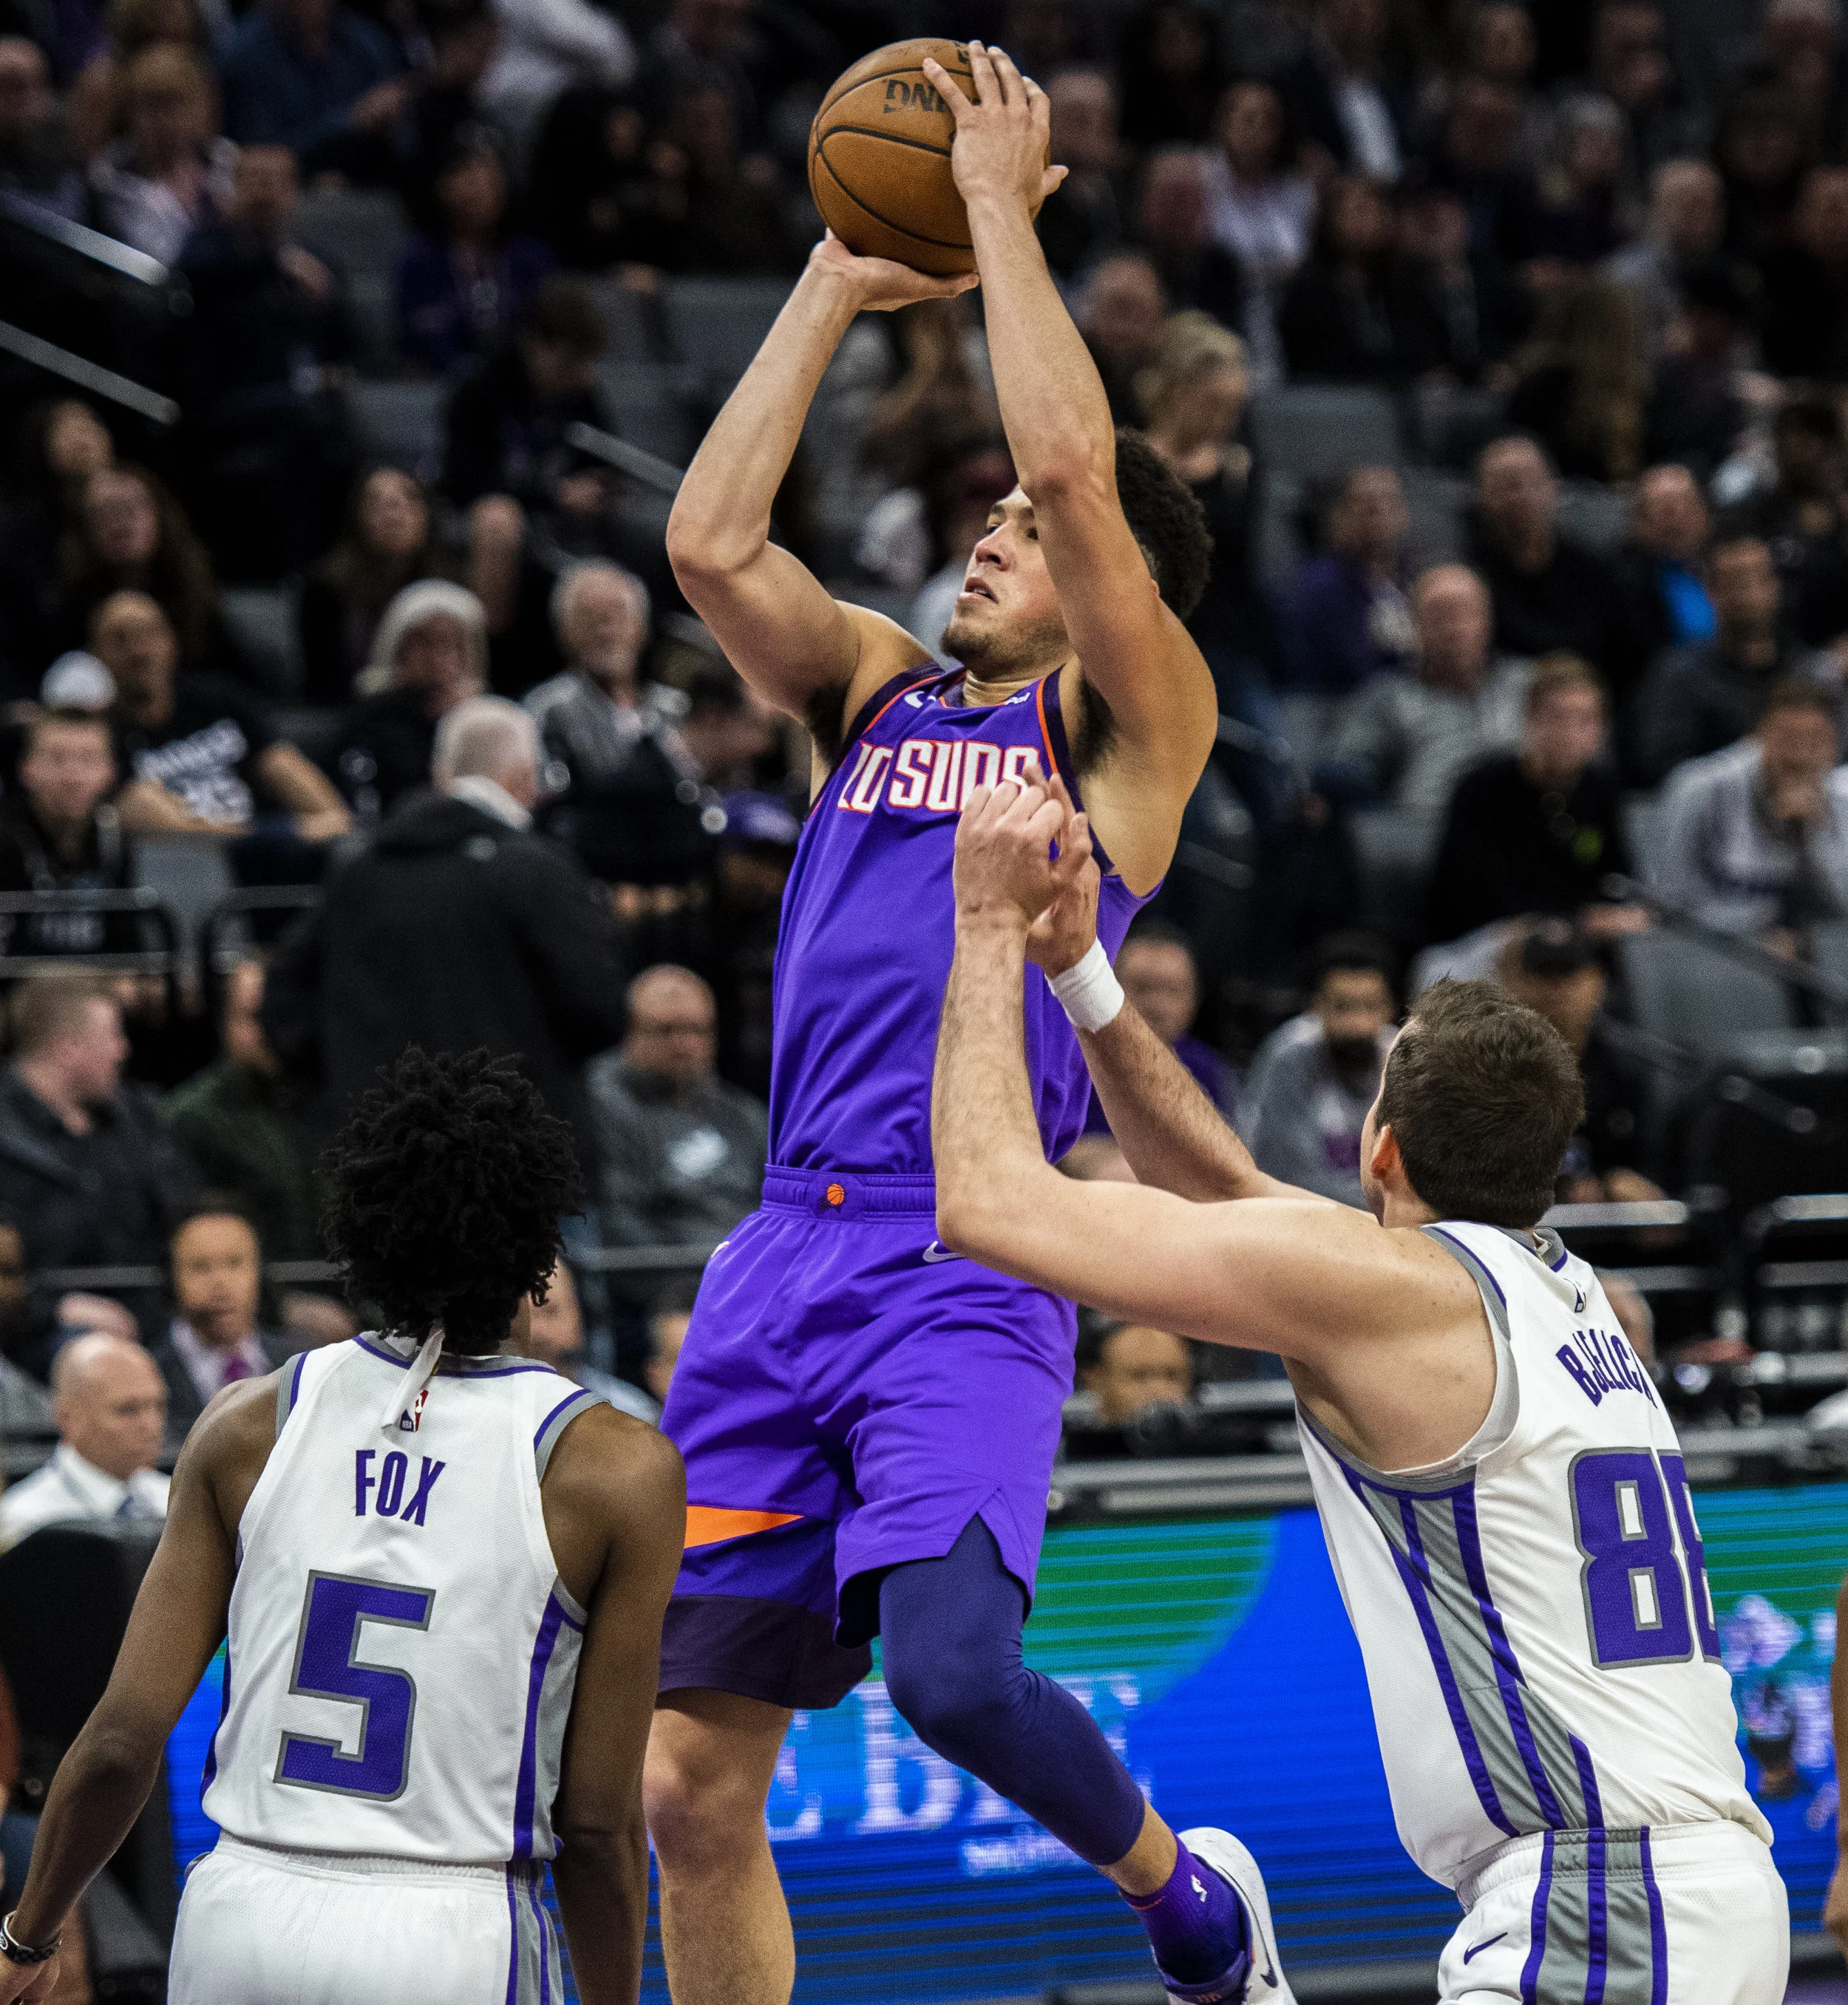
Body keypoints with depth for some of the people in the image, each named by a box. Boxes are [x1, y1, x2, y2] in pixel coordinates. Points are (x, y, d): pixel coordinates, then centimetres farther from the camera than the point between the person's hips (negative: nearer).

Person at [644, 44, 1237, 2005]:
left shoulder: (1128, 722, 4)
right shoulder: (876, 691, 21)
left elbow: (1073, 462, -9)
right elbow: (708, 539, 7)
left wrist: (1001, 204, 0)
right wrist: (838, 282, 11)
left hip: (965, 1266, -6)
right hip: (780, 1258, 6)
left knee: (949, 1669, -24)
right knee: (690, 1780, 2)